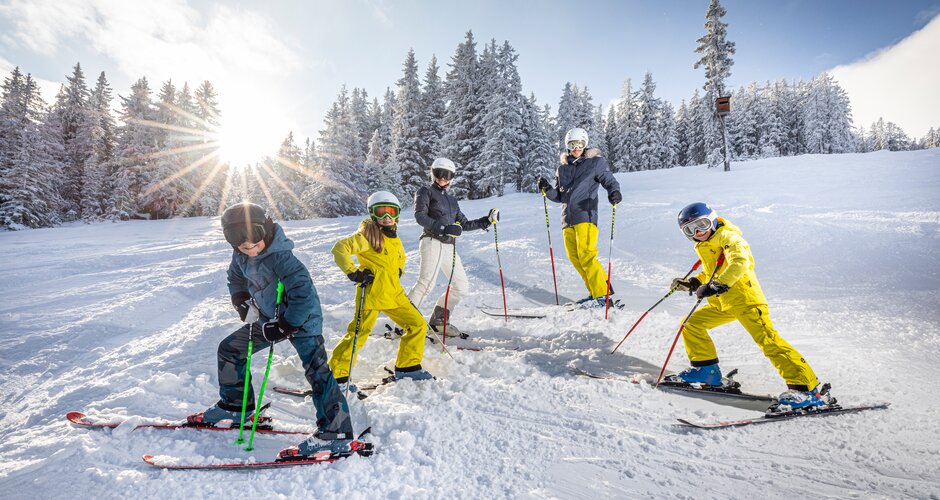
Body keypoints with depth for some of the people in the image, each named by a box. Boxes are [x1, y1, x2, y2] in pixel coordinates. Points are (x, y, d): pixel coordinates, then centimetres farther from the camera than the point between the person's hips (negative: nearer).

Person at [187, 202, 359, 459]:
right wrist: (242, 301, 1)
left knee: (317, 372, -19)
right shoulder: (240, 256, -4)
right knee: (229, 349, 17)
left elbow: (304, 294, -34)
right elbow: (236, 279, 18)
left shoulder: (280, 257, -29)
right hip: (269, 319, 9)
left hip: (301, 319, -9)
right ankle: (235, 406, 36)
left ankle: (337, 435, -19)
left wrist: (285, 326, -27)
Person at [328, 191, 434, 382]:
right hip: (371, 293, -8)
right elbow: (340, 248, -18)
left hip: (393, 293, 8)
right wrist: (353, 272, -20)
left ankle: (407, 367, 21)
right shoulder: (368, 234, -9)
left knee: (418, 325, 8)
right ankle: (336, 375, 8)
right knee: (358, 333, -7)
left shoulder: (394, 239, 15)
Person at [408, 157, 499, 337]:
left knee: (461, 286, 5)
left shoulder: (451, 199, 25)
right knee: (426, 283, -18)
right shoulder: (425, 191, 6)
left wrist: (487, 220, 16)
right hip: (432, 243, -7)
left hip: (449, 246, 7)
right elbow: (420, 216, -10)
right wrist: (442, 228, -22)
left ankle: (438, 321, 15)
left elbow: (464, 224, 24)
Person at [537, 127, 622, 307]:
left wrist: (614, 192, -22)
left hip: (586, 216, -6)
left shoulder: (596, 162, 6)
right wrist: (547, 190, 0)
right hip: (568, 219, 6)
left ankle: (602, 294, -9)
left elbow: (609, 181, 1)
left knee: (586, 255, -15)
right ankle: (595, 291, 13)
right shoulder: (562, 168, 18)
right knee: (574, 257, 2)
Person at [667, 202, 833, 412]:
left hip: (745, 298, -9)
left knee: (767, 339, -17)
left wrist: (717, 286, -39)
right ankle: (706, 370, 17)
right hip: (722, 304, 9)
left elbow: (739, 262, -28)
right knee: (691, 324, 8)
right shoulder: (704, 246, 17)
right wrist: (690, 284, 18)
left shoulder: (728, 237, -9)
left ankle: (806, 387, -14)